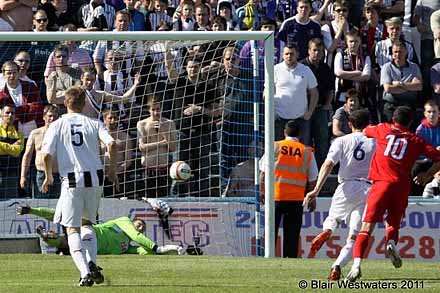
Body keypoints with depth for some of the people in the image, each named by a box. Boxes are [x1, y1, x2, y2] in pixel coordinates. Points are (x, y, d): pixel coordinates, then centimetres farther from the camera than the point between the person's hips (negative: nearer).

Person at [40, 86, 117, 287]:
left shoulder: (57, 125, 2)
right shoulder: (93, 124, 6)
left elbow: (46, 154, -9)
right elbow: (111, 144, -9)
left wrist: (48, 176, 8)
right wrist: (112, 170, 3)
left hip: (72, 180, -3)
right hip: (95, 178, 3)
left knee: (72, 229, 3)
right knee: (87, 223, 22)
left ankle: (85, 272, -14)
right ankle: (91, 262, 2)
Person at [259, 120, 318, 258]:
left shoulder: (274, 147, 0)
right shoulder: (307, 152, 2)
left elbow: (263, 172, 1)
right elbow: (312, 179, 6)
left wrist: (262, 191, 11)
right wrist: (312, 198, 17)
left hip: (275, 196, 0)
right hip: (296, 198, 0)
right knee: (292, 234, 3)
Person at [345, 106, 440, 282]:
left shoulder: (383, 130, 15)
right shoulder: (415, 140, 15)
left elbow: (365, 131, 35)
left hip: (382, 183, -1)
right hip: (402, 186, 1)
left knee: (367, 226, -6)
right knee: (393, 223, 18)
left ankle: (356, 264, -23)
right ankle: (391, 242, -16)